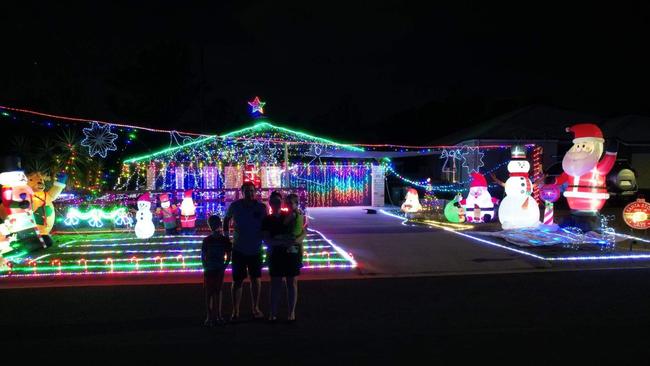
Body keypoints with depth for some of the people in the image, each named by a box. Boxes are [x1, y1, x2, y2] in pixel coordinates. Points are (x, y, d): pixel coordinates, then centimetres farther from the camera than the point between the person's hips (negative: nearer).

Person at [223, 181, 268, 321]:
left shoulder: (261, 207, -10)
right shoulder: (235, 206, -9)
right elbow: (226, 220, 9)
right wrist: (226, 236, 5)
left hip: (256, 250, 1)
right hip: (239, 249, -1)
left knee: (256, 278, 10)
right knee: (237, 280, 2)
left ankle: (255, 308, 26)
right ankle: (235, 311, 13)